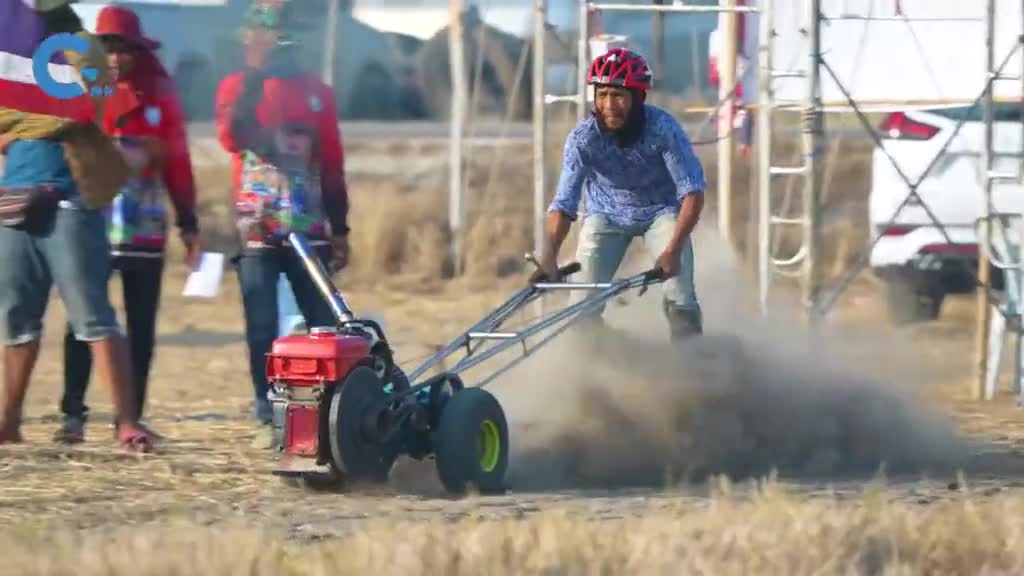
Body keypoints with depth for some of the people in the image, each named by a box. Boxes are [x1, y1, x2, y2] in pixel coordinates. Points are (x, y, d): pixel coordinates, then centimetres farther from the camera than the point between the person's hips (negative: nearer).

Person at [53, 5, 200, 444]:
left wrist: (188, 224, 6)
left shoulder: (160, 95, 6)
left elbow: (178, 161, 8)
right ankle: (73, 414, -2)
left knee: (141, 325, 4)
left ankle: (132, 417, 10)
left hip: (145, 230, 2)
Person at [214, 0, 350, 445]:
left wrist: (340, 229, 11)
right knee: (262, 329, -3)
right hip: (256, 230, -2)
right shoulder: (235, 87, 6)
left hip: (308, 231, 2)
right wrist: (254, 79, -19)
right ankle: (267, 418, 0)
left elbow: (333, 166, 13)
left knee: (325, 325, -4)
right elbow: (231, 138, -15)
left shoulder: (316, 92, 11)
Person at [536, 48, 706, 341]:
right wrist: (548, 259, -44)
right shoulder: (583, 138, -27)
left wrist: (674, 249, -41)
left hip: (660, 210, -1)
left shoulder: (663, 128, -29)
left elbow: (692, 191, -29)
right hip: (608, 214, 1)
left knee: (680, 300, -18)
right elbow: (564, 204, -30)